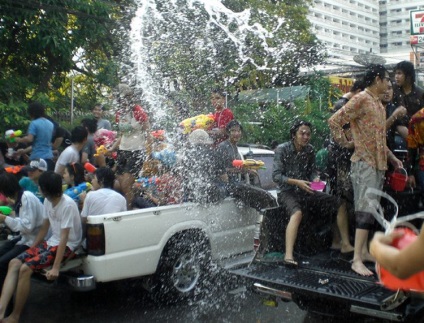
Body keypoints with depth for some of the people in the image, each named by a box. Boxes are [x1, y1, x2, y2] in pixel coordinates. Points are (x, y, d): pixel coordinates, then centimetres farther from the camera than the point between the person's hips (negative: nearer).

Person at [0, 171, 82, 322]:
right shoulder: (48, 201, 3)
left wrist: (56, 268, -27)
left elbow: (64, 237, -25)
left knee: (25, 269, -24)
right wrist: (31, 249, 11)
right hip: (51, 242, 8)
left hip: (67, 246, -8)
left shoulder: (68, 205, -22)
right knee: (14, 263, -10)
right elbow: (44, 228, 14)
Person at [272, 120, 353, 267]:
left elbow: (312, 171, 15)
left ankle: (346, 245, 4)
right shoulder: (282, 149, -9)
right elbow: (276, 175, -13)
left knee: (339, 204, -4)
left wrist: (315, 179, -9)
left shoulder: (310, 150, 6)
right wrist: (297, 182, -25)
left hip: (305, 192, 6)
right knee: (297, 212, -38)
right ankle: (289, 255, -46)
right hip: (287, 192, -6)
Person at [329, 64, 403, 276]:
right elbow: (334, 121, -18)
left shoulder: (379, 104, 19)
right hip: (364, 164, -9)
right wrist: (346, 143, -11)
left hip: (378, 164, 9)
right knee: (365, 211, -12)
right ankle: (357, 260, -10)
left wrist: (392, 158, 19)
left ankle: (364, 251, 19)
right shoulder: (361, 100, -10)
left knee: (371, 210, 11)